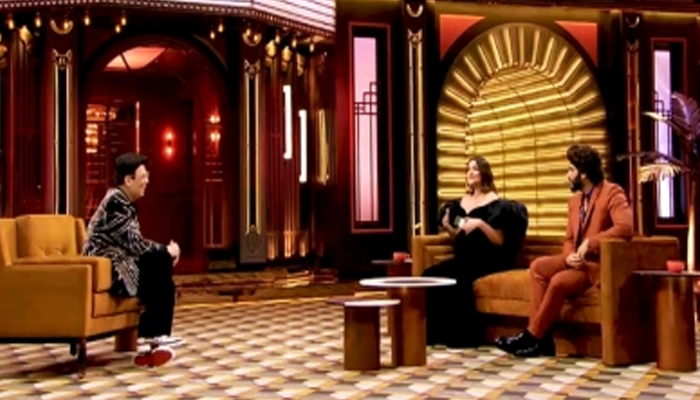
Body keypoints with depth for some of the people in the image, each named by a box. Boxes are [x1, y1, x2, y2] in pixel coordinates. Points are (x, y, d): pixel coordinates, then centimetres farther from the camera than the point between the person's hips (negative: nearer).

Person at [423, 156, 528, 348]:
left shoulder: (495, 204, -4)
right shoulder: (461, 203, 15)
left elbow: (500, 241, -9)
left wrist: (480, 224, -22)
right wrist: (447, 226, 1)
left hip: (486, 260, -6)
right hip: (463, 258, 6)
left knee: (458, 279, -34)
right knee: (430, 275, -19)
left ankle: (466, 336, -21)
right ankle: (437, 333, -13)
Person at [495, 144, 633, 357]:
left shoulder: (612, 193, -10)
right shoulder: (575, 201, 15)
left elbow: (625, 227, -27)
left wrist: (589, 243, -28)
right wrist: (568, 256, -8)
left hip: (600, 263, -8)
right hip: (577, 261, 8)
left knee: (559, 281, -29)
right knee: (538, 266, -13)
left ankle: (531, 337, -14)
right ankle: (541, 337, -17)